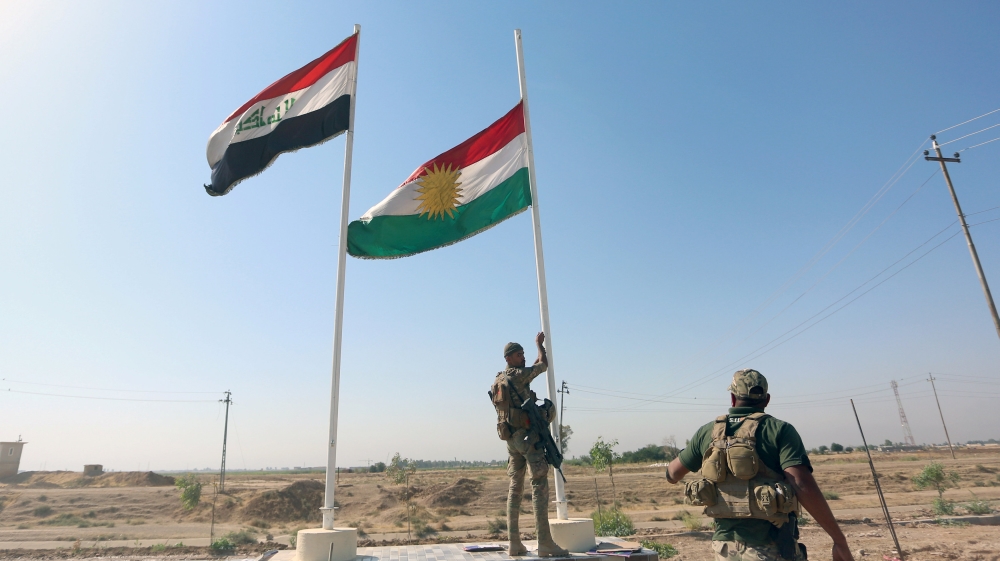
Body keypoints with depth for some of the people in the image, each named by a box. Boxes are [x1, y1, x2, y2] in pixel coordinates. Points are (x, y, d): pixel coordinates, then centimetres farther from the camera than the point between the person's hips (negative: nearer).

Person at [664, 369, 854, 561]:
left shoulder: (708, 432, 5)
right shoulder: (779, 430, -7)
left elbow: (673, 473, 16)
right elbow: (803, 487, -19)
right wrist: (840, 540, -12)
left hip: (726, 545, 4)